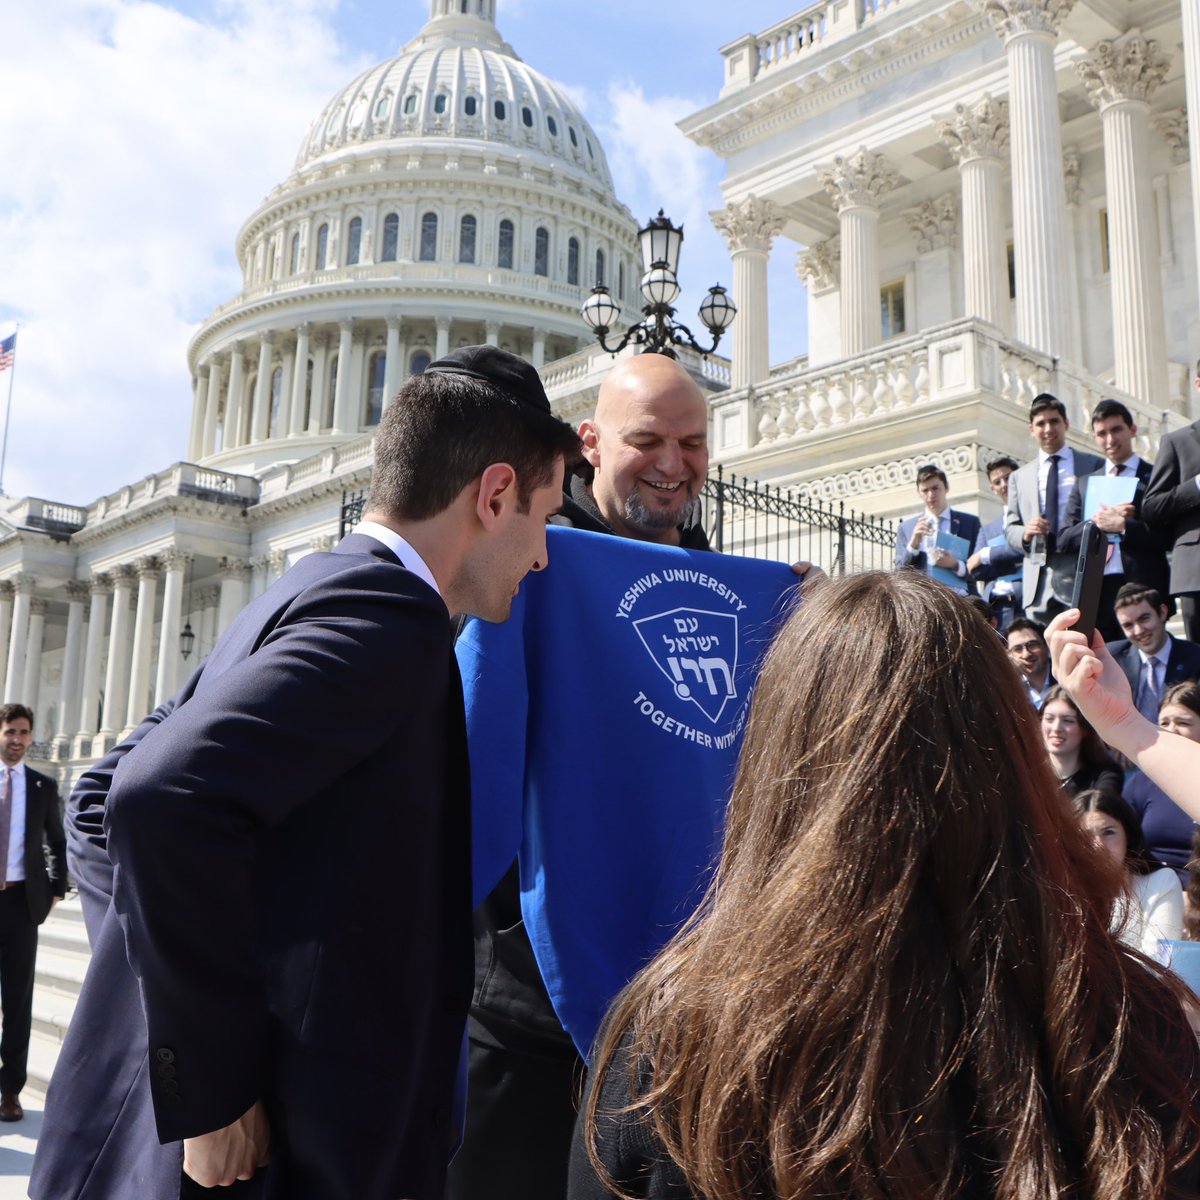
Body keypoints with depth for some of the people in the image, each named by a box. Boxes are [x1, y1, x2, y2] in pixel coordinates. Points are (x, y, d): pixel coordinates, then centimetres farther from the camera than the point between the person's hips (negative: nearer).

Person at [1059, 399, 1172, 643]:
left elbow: (1169, 536, -3)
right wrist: (1098, 522, -6)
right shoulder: (1084, 483, 18)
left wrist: (1123, 526, -12)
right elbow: (1064, 540, 9)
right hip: (1095, 593, 3)